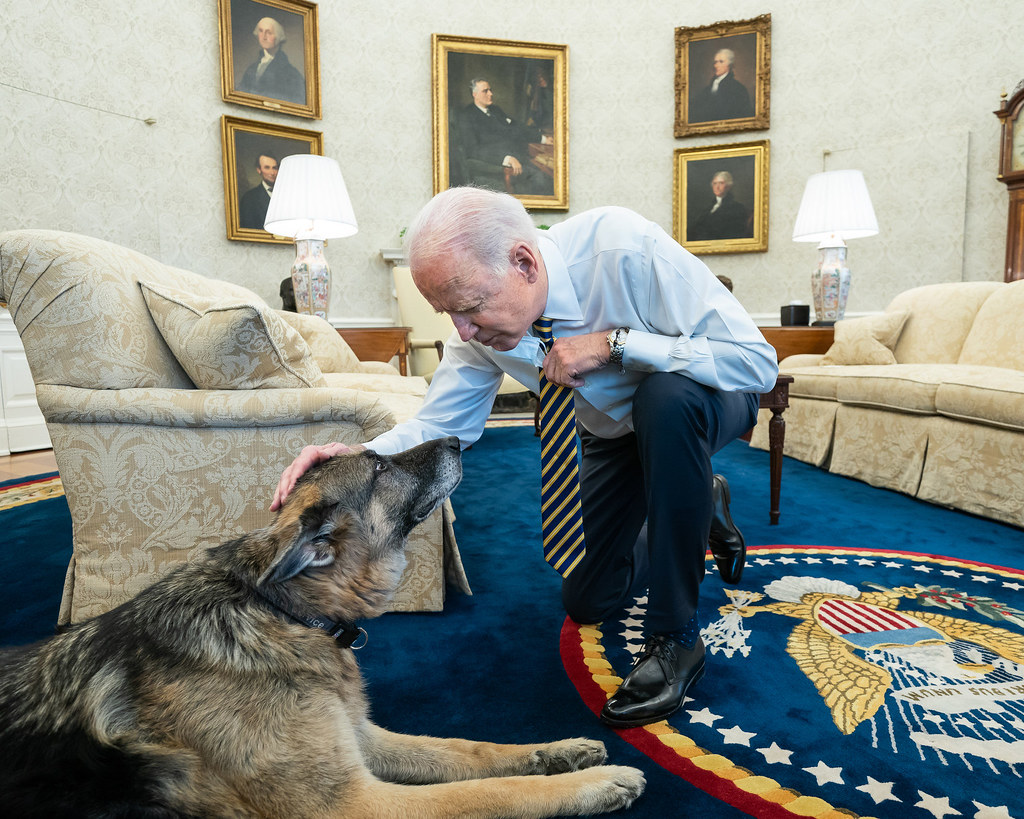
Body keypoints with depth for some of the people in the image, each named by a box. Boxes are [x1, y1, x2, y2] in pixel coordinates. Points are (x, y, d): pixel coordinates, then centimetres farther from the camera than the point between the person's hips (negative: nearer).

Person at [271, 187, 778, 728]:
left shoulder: (626, 247, -37)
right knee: (586, 602, 8)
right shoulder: (483, 327, -21)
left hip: (707, 398, -4)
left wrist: (614, 342, -42)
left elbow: (758, 362, -36)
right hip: (613, 432, 5)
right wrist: (359, 457, -34)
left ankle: (676, 637, -23)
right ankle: (702, 508, 33)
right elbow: (440, 425, -14)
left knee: (665, 399, -42)